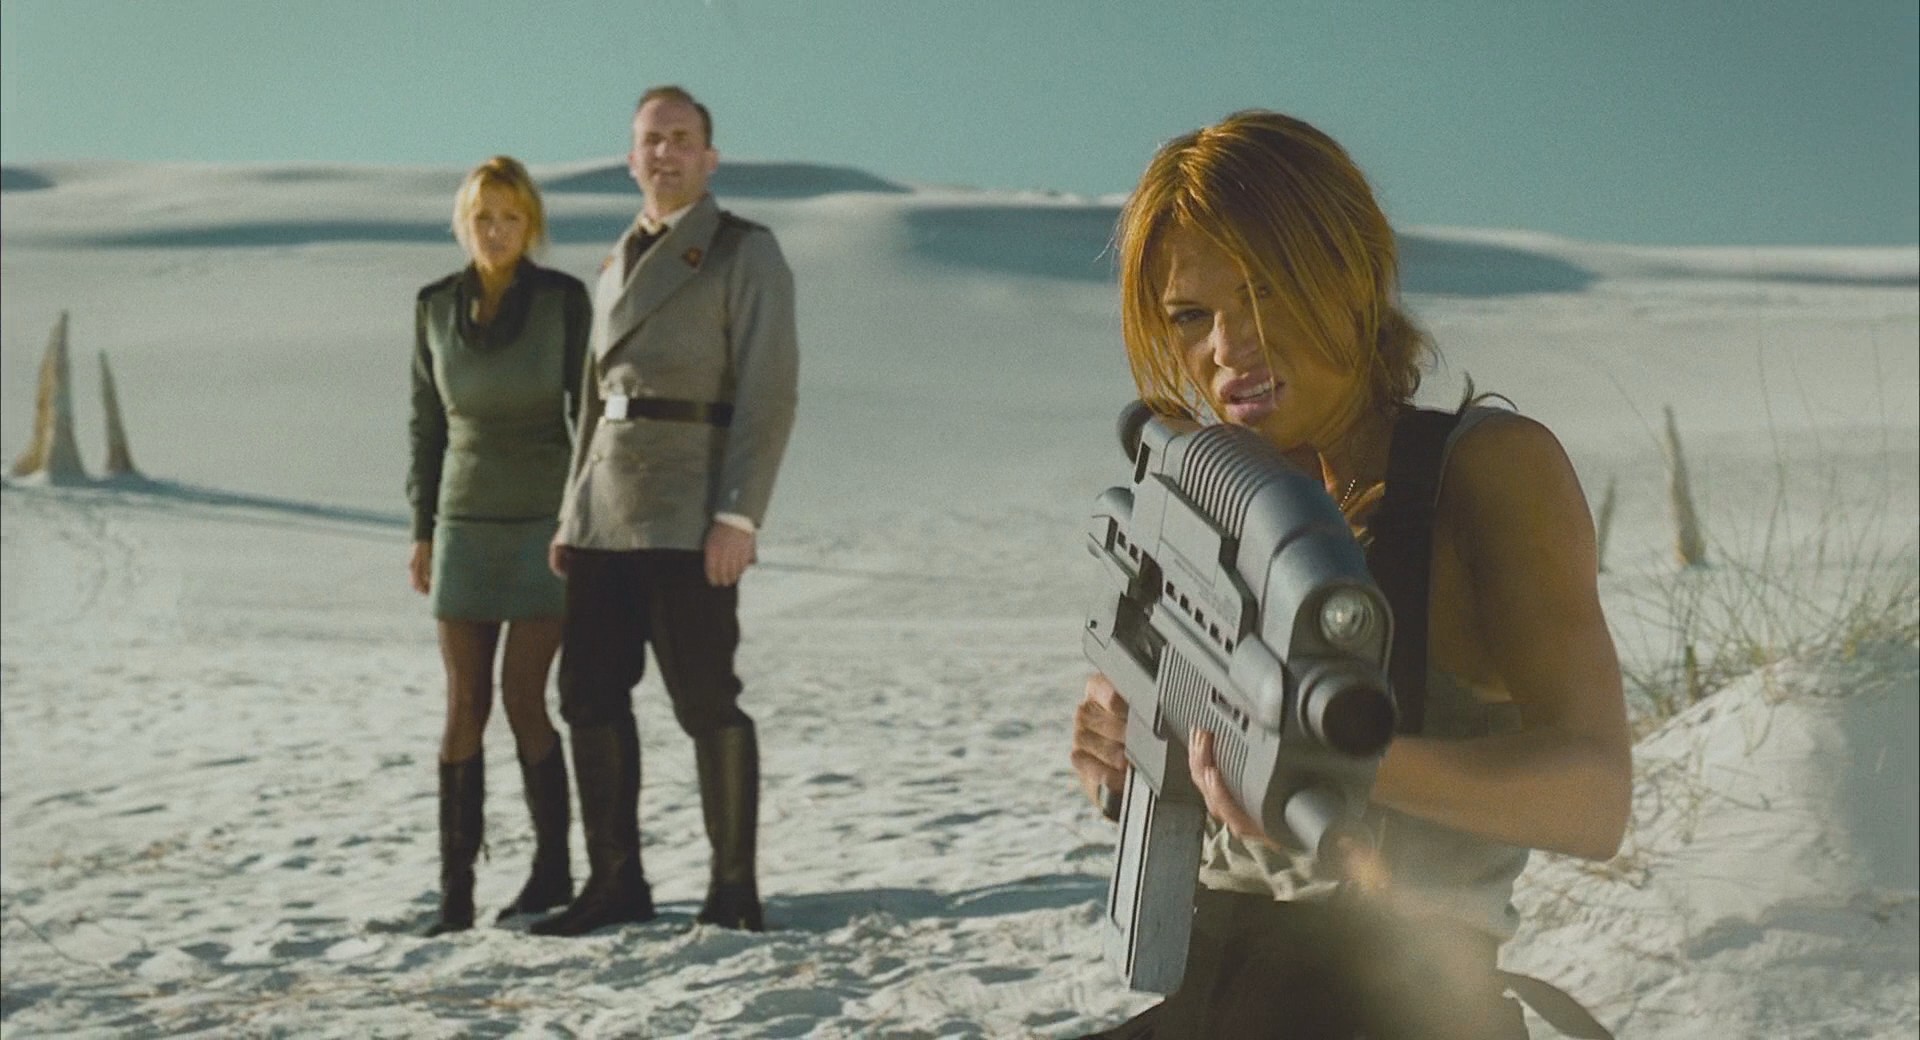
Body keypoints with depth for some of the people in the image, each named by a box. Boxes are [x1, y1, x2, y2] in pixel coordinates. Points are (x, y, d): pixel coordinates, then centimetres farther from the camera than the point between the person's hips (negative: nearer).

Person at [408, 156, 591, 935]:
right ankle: (455, 892, 4)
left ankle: (553, 867, 10)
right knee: (464, 709, -1)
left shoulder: (565, 299, -7)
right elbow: (427, 423, 9)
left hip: (549, 522, -3)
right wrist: (422, 530, 6)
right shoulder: (435, 307, 3)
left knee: (522, 700, -8)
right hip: (467, 526, 3)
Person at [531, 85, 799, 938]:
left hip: (690, 516, -7)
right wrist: (571, 514, 16)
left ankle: (734, 884, 7)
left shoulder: (747, 253, -2)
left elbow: (768, 390, -10)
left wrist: (738, 515, -18)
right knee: (590, 697, 5)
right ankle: (614, 882, 15)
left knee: (705, 700, -4)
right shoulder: (620, 264, 20)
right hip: (605, 514, 7)